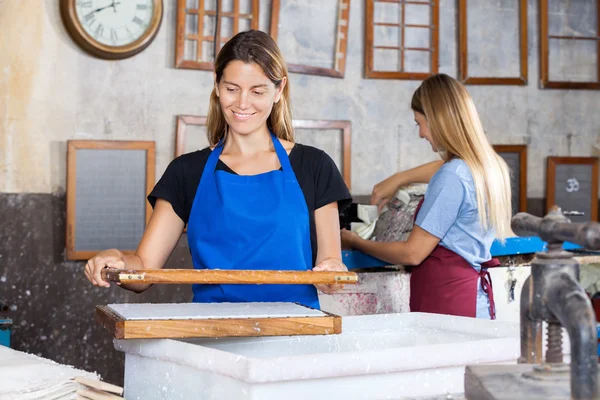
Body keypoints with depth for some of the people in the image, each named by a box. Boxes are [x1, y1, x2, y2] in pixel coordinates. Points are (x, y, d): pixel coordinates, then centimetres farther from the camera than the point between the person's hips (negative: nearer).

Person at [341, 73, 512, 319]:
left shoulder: (452, 178, -17)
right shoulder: (488, 163, 10)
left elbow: (412, 253, -13)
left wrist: (355, 243, 0)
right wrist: (399, 179, 33)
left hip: (446, 299, -9)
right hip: (474, 292, 9)